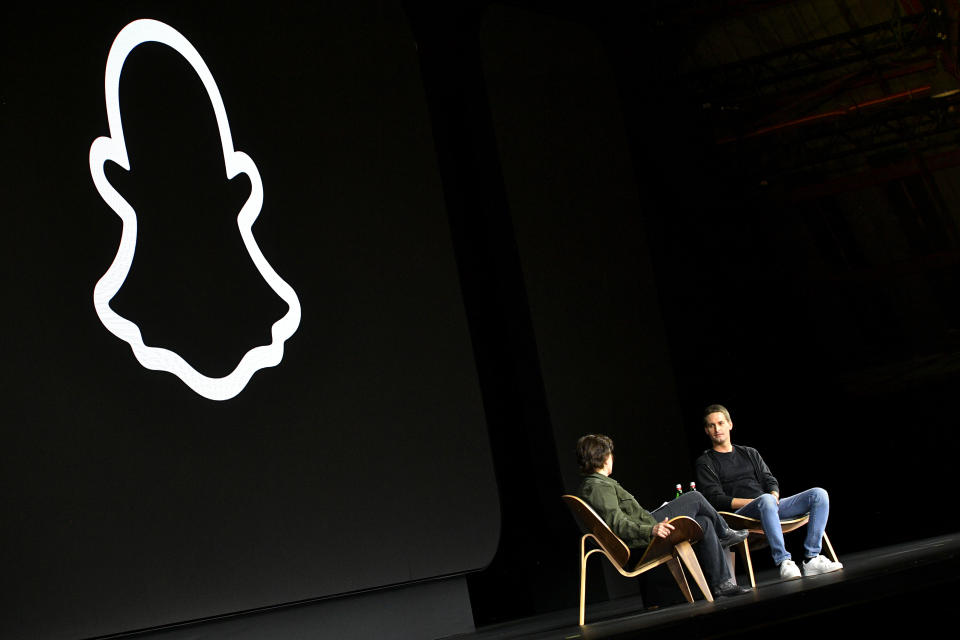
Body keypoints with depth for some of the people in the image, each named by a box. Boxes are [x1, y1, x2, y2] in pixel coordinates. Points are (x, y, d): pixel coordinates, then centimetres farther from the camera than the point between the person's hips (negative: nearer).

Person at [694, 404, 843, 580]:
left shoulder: (749, 453, 26)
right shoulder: (705, 463, 9)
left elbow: (770, 481, 19)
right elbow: (716, 500, -3)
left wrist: (774, 496, -6)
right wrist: (753, 502, -14)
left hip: (770, 506, 6)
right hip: (741, 513, -6)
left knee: (819, 494, -14)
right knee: (766, 501, -40)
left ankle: (811, 559, -24)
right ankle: (784, 562, -45)